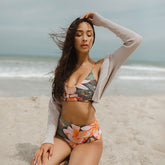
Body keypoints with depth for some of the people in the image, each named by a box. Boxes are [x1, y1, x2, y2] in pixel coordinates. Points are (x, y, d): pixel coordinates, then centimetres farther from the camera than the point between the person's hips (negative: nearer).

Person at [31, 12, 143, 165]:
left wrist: (101, 21, -5)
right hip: (61, 135, 2)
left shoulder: (101, 66, -3)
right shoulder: (63, 68, 6)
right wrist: (48, 139, -6)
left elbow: (135, 40, -11)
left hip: (88, 138, -2)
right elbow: (54, 105, 4)